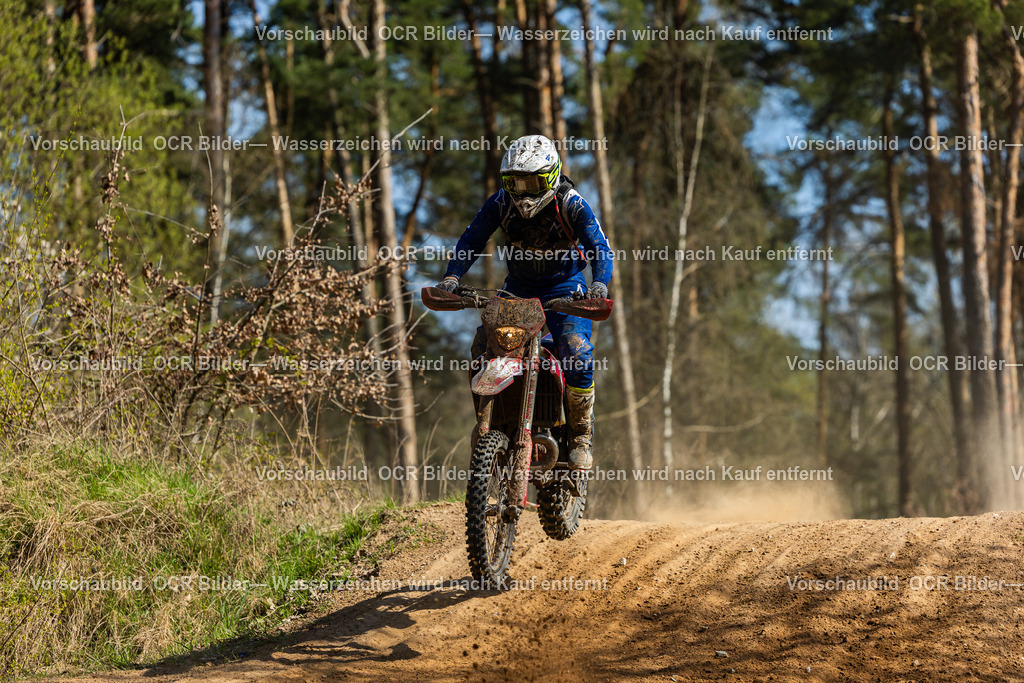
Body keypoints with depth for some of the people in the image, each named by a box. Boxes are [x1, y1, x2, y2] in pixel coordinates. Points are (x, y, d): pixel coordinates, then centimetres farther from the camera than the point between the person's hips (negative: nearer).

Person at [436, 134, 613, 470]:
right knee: (482, 347, -15)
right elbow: (472, 240, -8)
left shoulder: (572, 205, -19)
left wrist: (599, 283, -45)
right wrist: (451, 276, -25)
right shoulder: (501, 203, -12)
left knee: (577, 353, -25)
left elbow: (600, 247, -25)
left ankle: (581, 435, -9)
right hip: (517, 287, 3)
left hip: (564, 287, -3)